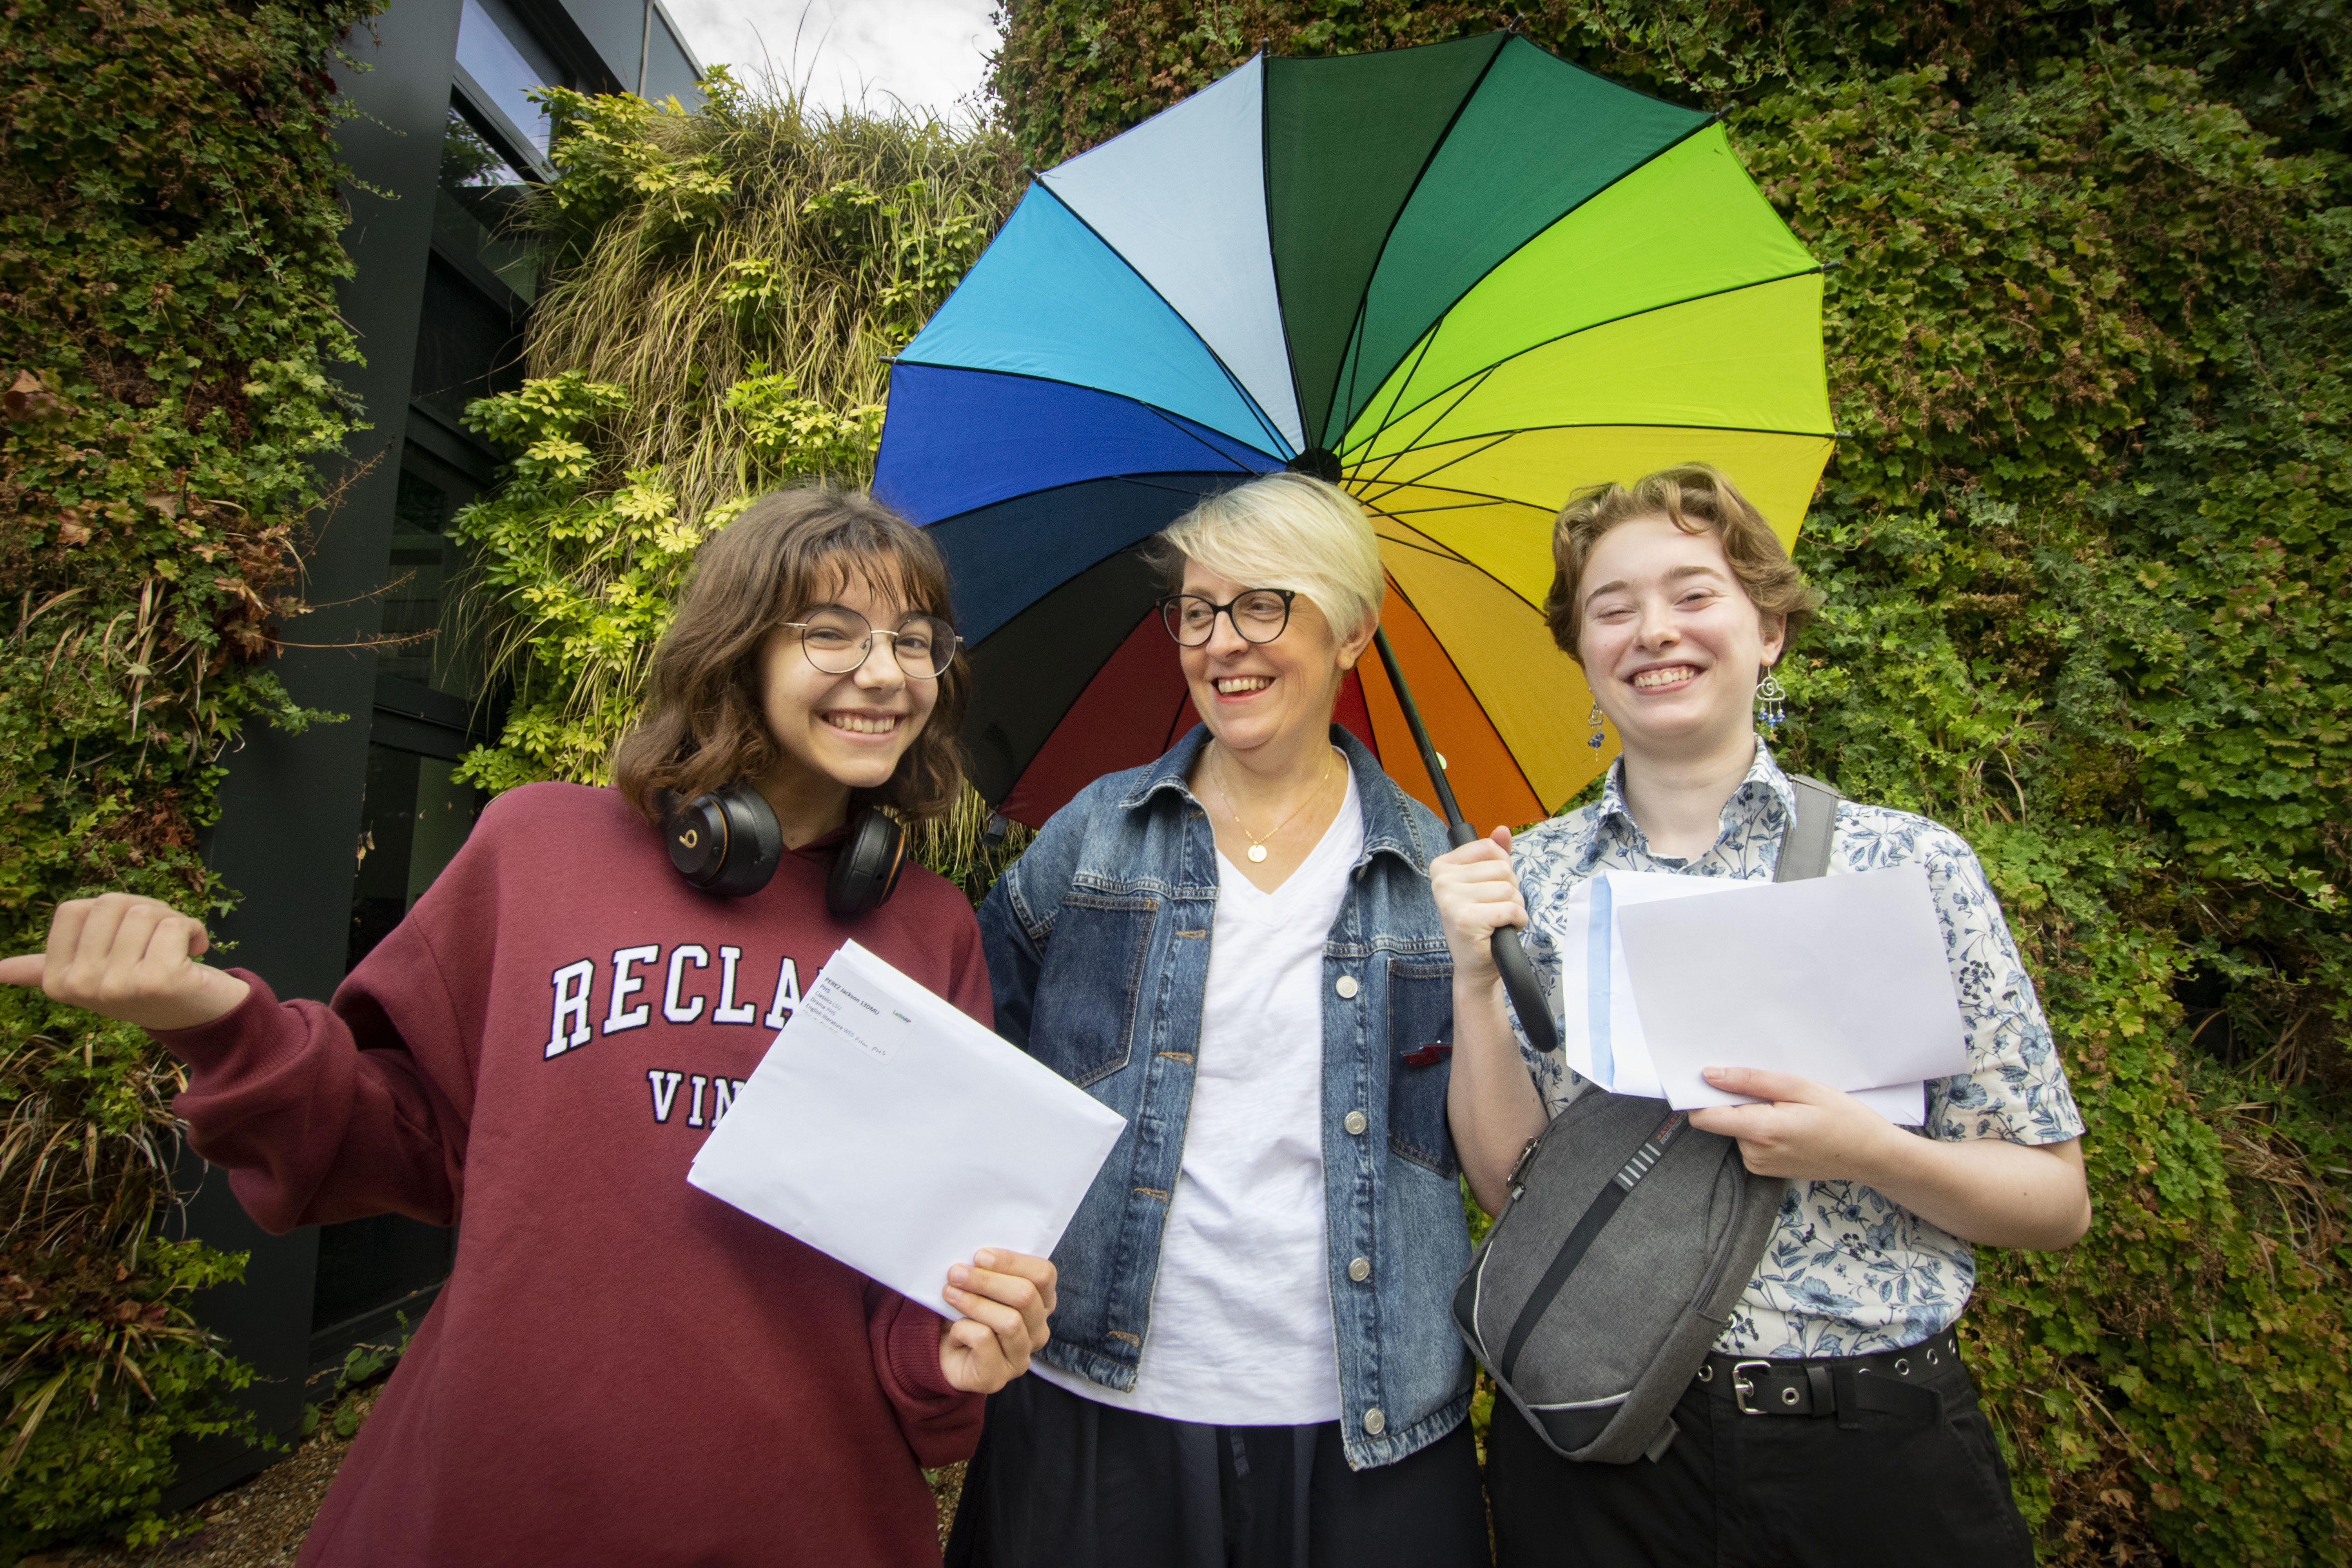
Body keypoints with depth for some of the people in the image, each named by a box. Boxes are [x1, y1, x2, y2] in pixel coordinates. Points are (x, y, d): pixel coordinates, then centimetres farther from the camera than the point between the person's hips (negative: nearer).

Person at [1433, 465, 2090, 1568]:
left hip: (1877, 1447, 0)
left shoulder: (1913, 863, -5)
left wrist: (1864, 1153, -20)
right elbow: (1509, 1185, -4)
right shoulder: (1524, 878, -2)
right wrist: (1476, 978, -18)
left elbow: (2056, 1203, -1)